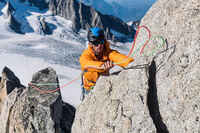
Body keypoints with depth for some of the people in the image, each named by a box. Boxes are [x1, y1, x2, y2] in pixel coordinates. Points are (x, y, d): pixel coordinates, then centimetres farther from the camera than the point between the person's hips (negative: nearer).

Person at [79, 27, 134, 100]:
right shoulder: (86, 55, -16)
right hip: (91, 87, -3)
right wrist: (102, 65, -59)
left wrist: (130, 61, -51)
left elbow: (118, 56, -29)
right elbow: (88, 64, -39)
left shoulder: (108, 52, -9)